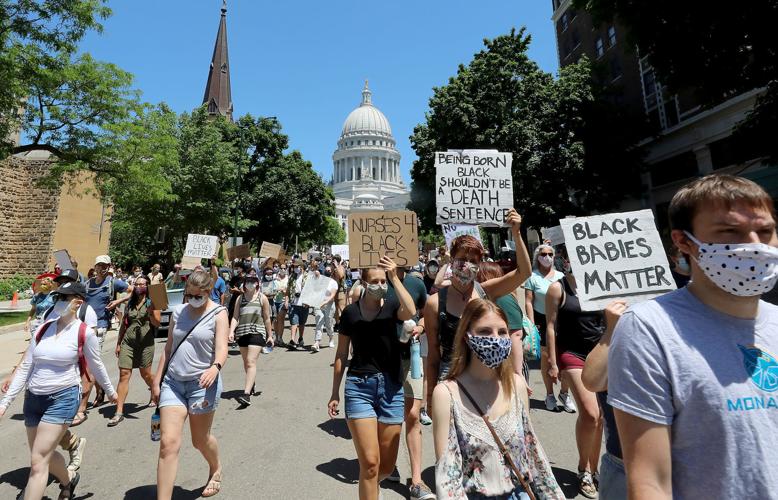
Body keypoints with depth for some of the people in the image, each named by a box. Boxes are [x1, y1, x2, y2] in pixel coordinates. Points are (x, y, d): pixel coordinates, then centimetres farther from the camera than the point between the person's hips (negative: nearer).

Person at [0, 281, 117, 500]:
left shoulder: (84, 332, -12)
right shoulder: (44, 328, 2)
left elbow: (96, 366, 1)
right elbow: (25, 367, 6)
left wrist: (110, 391, 11)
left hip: (63, 398, -6)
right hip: (33, 398, 6)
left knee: (38, 461, -6)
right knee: (44, 454, 19)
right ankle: (68, 479, 47)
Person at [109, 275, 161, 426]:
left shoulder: (152, 302, -1)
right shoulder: (130, 303, 12)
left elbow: (157, 323, -8)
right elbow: (124, 324, 17)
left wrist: (151, 311, -25)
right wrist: (118, 343, 15)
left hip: (145, 343, -3)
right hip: (128, 342, 4)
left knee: (146, 374, 7)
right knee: (124, 374, -5)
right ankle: (119, 412, -2)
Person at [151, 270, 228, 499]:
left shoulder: (218, 313, -8)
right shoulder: (178, 312, 6)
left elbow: (221, 349, -17)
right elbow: (168, 348, 13)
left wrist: (215, 367, -37)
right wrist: (156, 381, 12)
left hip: (202, 383, -3)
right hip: (173, 382, 4)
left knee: (200, 440, 14)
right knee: (168, 443, -6)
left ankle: (216, 469, 44)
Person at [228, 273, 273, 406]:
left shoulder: (262, 298, 3)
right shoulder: (240, 298, 11)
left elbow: (267, 318, 6)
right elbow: (235, 317, 6)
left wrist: (270, 336, 8)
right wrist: (231, 331, -10)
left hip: (257, 332, -4)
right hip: (242, 332, 4)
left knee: (251, 362, -14)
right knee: (246, 363, 16)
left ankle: (246, 394, -17)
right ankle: (251, 385, 37)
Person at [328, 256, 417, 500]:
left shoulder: (392, 306, -1)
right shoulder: (350, 312, 0)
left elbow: (410, 312, -26)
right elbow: (341, 354, 7)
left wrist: (395, 277, -24)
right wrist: (335, 393, 9)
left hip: (391, 387, 1)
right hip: (359, 386, -1)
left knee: (387, 465, 13)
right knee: (369, 462, -6)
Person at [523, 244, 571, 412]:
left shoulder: (561, 276, 7)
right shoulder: (533, 277, -4)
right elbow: (528, 302, -7)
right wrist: (532, 324, -13)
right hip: (542, 320, -3)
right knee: (546, 356, 8)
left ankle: (564, 393, 20)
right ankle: (550, 394, 24)